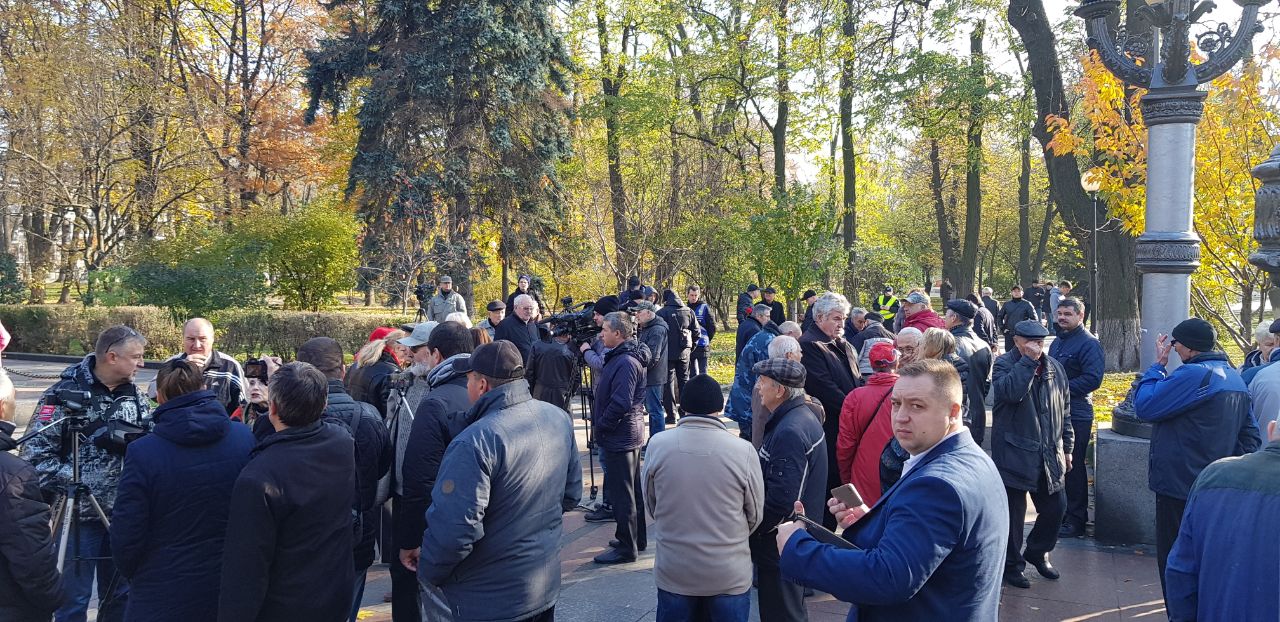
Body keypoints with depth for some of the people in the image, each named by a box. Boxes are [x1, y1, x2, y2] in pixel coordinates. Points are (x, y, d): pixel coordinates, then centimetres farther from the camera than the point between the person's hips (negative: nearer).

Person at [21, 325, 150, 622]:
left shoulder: (135, 395, 5)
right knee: (75, 598, 3)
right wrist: (74, 483, -18)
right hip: (79, 514, -5)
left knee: (120, 593, 15)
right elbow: (34, 454, -13)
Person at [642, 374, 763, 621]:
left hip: (672, 571, 1)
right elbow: (755, 514, -3)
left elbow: (650, 506, 3)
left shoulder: (657, 445, -12)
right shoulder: (743, 450, -16)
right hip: (730, 573, -1)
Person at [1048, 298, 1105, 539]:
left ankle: (1076, 521, 7)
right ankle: (1062, 512, 27)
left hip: (1076, 415, -9)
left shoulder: (1089, 343, -12)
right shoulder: (1058, 342, 16)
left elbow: (1093, 379, -21)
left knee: (1073, 467, -3)